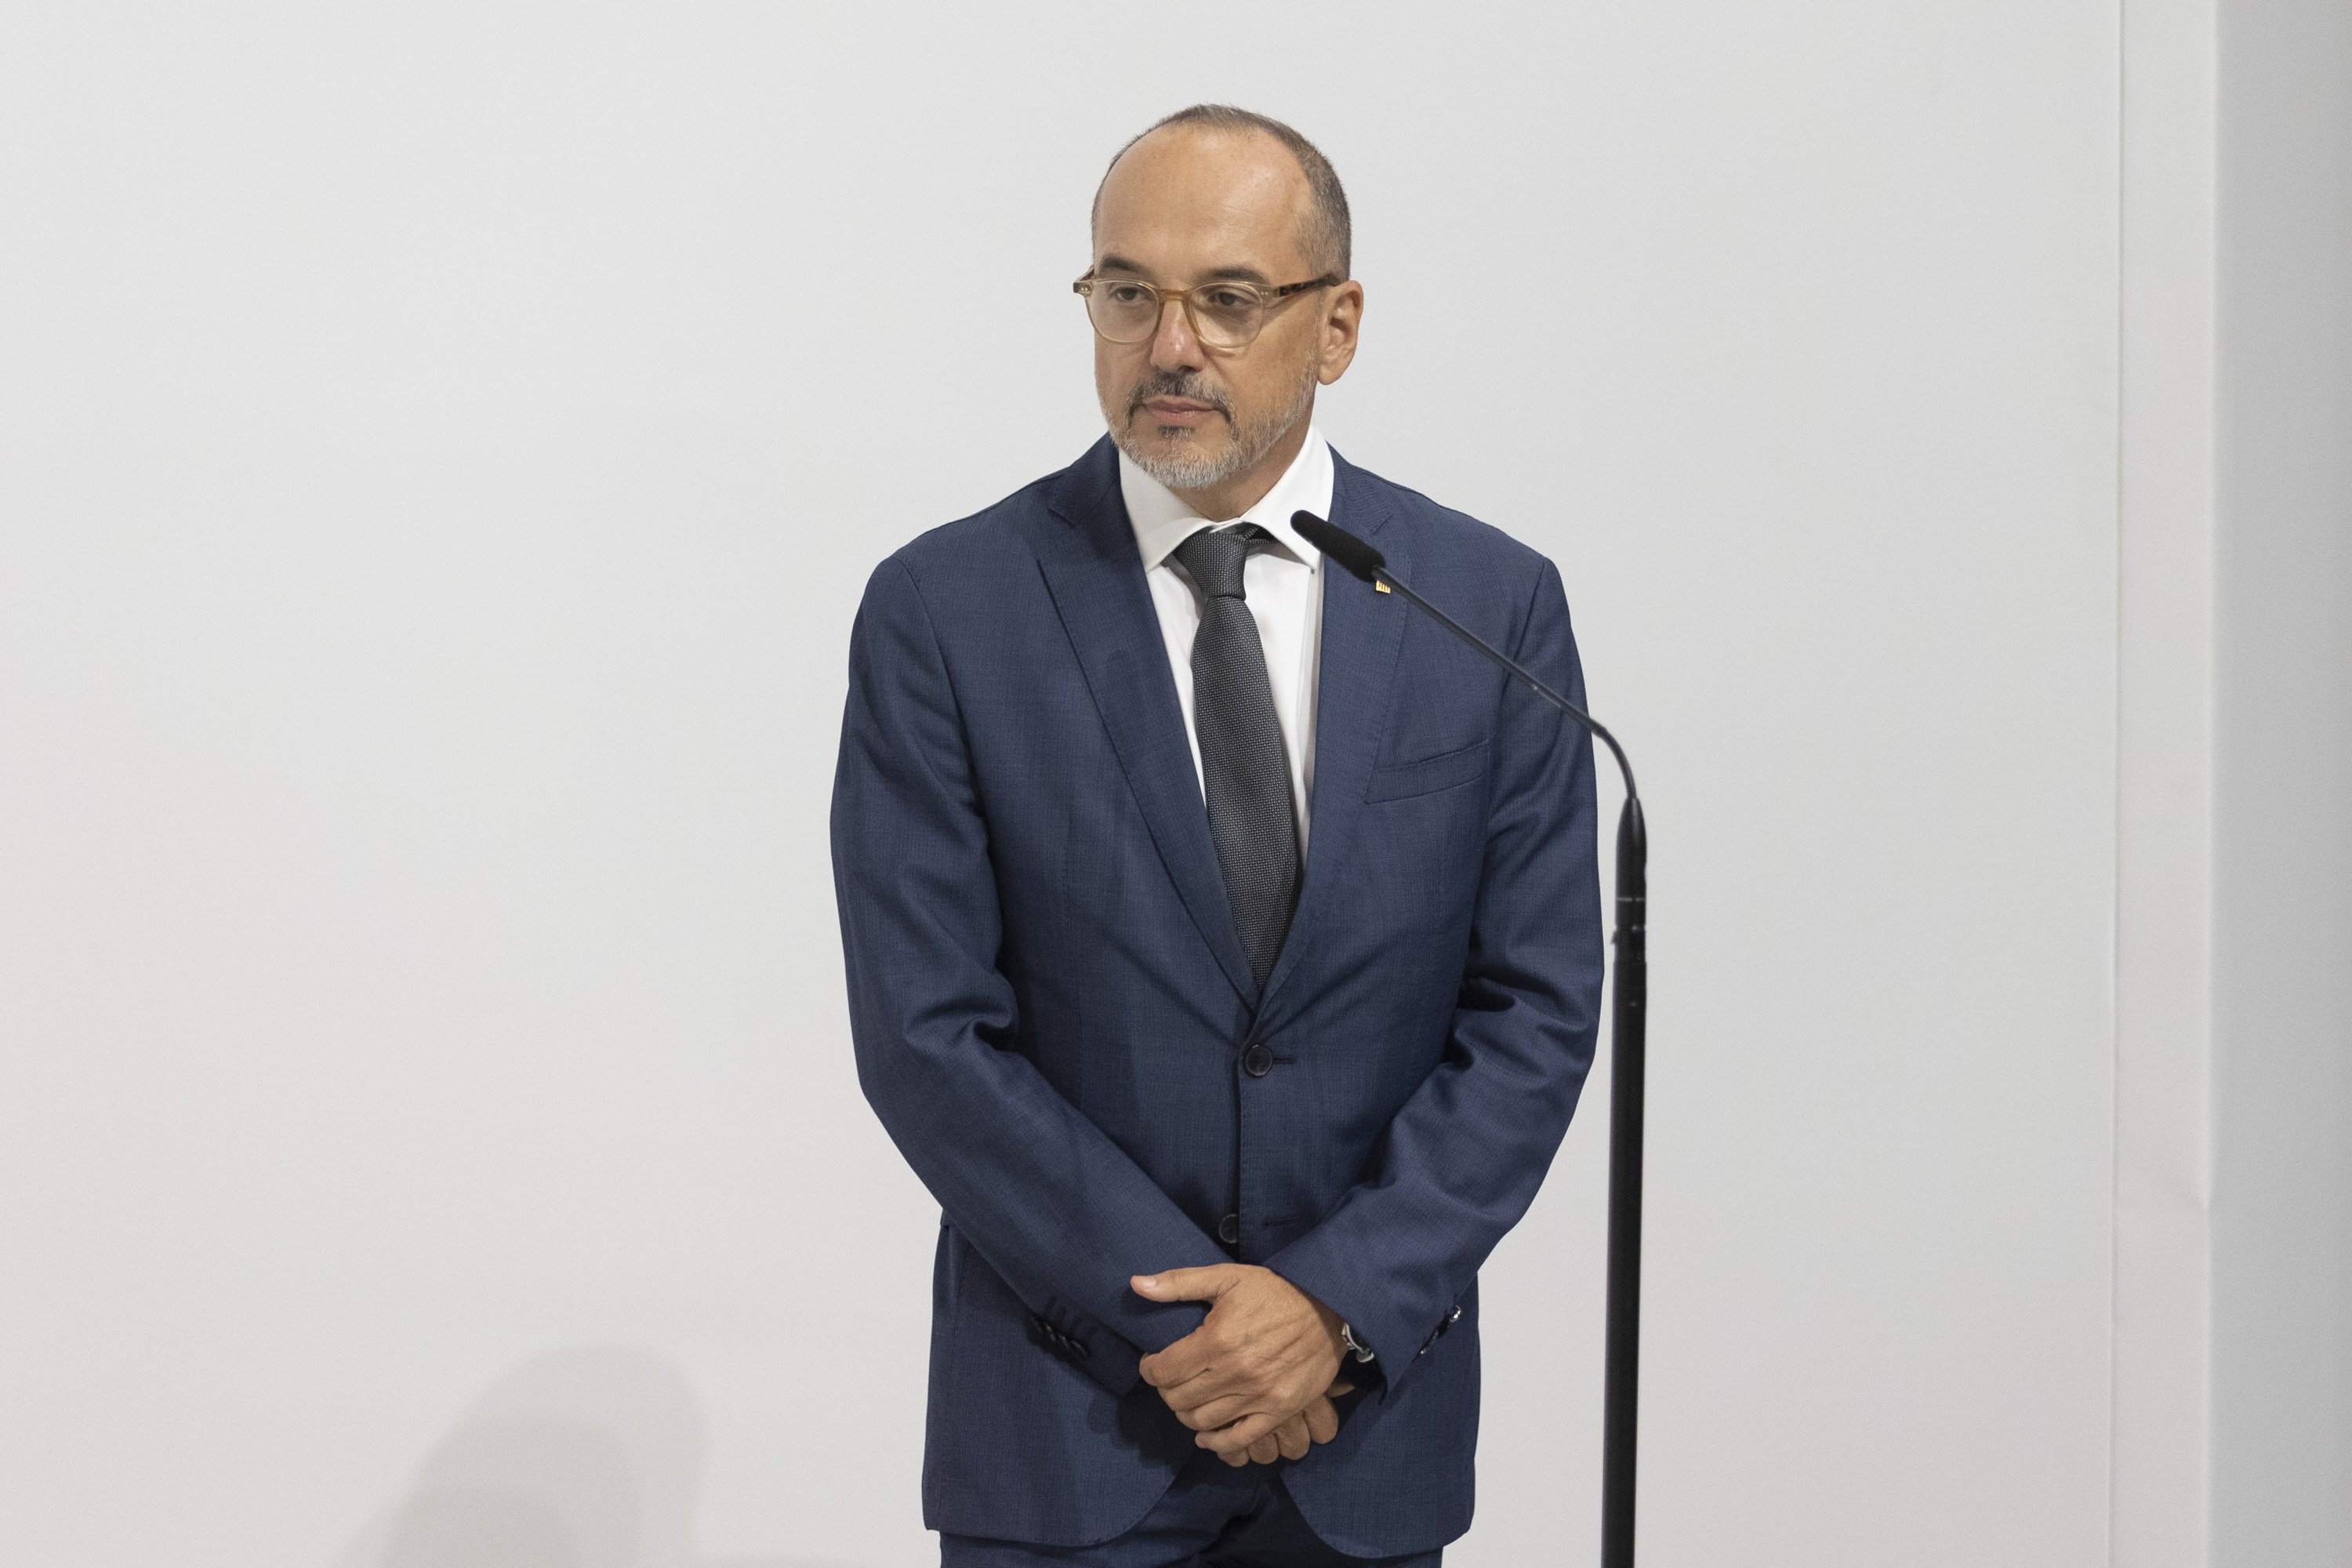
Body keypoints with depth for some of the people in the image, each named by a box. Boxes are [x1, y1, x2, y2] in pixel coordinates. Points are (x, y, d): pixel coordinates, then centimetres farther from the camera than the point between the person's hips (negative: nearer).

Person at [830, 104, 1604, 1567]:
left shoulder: (1495, 605, -2)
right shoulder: (943, 610, -7)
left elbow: (1538, 1007, -3)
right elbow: (926, 1034, -9)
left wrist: (1338, 1303, -12)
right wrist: (1180, 1319, -12)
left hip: (1373, 1399, 2)